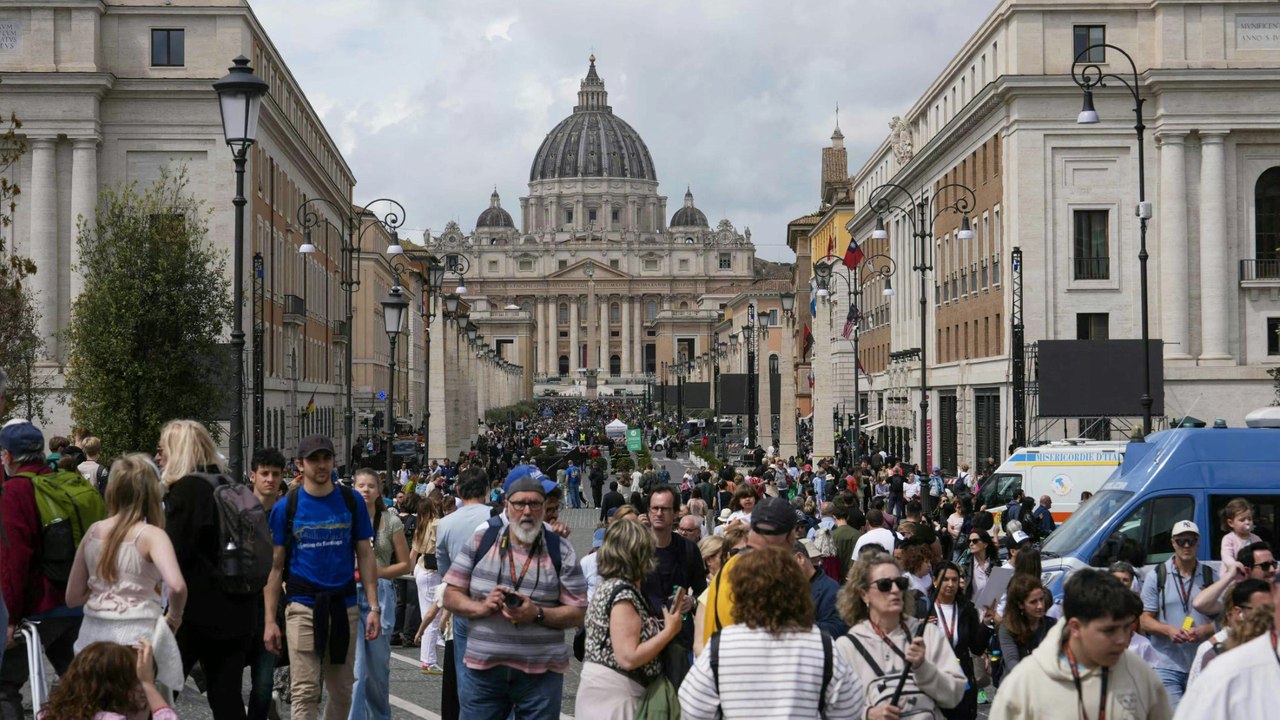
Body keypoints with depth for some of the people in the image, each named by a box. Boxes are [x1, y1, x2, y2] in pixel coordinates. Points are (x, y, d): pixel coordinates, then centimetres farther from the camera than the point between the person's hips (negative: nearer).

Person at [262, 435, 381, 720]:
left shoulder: (351, 501, 4)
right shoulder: (285, 507, -1)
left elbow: (365, 556, 5)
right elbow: (275, 565, 1)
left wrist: (374, 607, -3)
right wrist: (270, 621, -5)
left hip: (344, 605, 2)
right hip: (303, 607, -2)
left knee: (342, 691, 10)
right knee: (305, 692, -4)